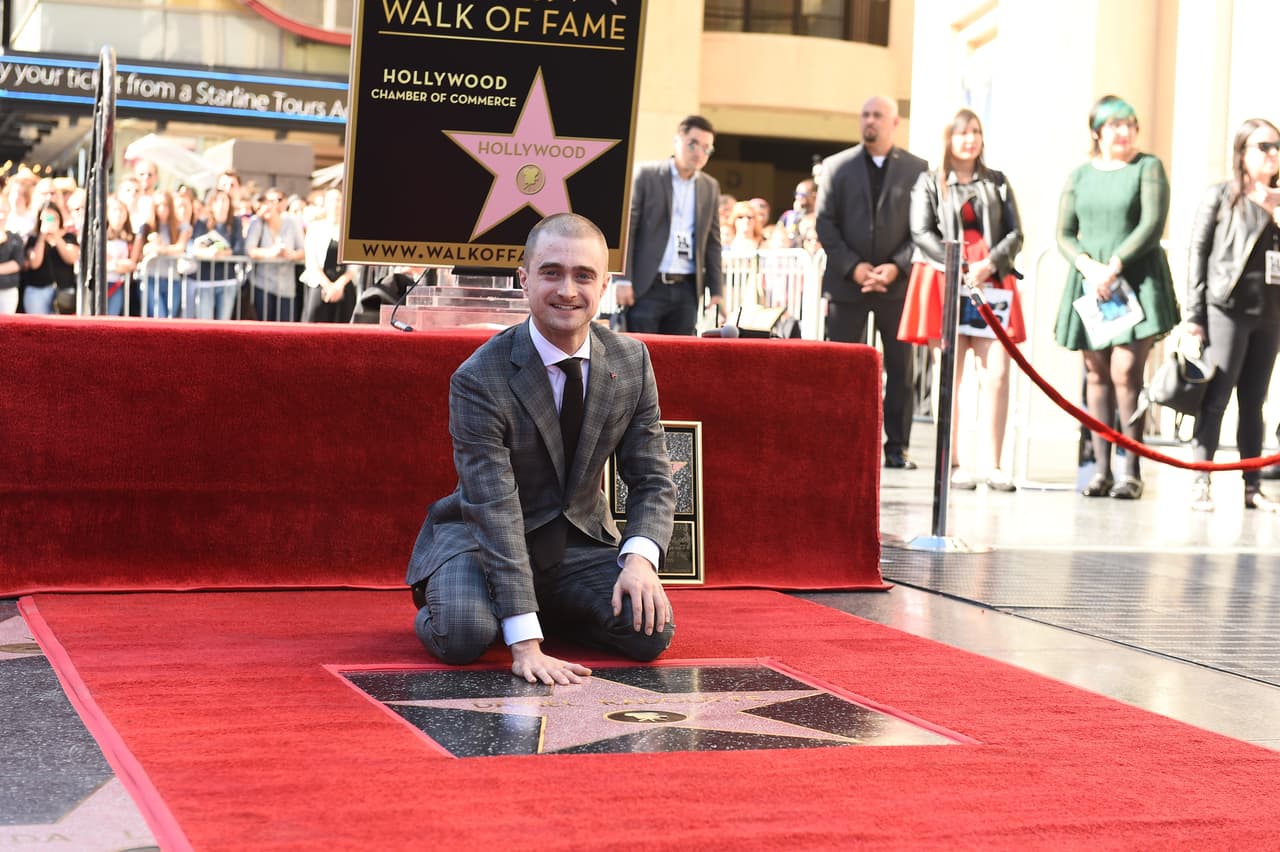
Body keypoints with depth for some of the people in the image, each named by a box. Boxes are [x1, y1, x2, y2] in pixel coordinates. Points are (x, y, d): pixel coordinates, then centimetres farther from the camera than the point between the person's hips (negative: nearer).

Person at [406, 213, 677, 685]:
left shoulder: (632, 361, -6)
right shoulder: (479, 380, -22)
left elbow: (651, 479, -1)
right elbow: (494, 510, -28)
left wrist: (640, 558, -24)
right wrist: (525, 645, -35)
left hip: (580, 539, 5)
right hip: (483, 540, -4)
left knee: (652, 632, -19)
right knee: (462, 636, -33)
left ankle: (549, 607, 11)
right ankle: (441, 604, 5)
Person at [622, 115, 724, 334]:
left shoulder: (710, 187, 13)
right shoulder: (646, 175, 0)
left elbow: (712, 242, 15)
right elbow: (626, 229, -3)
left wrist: (716, 292, 9)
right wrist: (623, 281, -10)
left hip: (687, 290, 4)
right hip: (647, 286, -4)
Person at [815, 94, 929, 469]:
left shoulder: (916, 168, 5)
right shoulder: (836, 166, 6)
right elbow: (825, 223, 2)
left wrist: (897, 266, -12)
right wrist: (853, 267, -9)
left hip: (898, 282, 0)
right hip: (847, 282, 0)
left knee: (901, 367, 3)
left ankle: (897, 445, 9)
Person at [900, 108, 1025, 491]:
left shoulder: (997, 182, 16)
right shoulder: (929, 183, 10)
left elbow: (1015, 233, 9)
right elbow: (922, 233, -1)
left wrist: (989, 264, -10)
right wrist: (961, 269, -13)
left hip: (992, 282, 2)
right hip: (944, 283, -1)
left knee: (996, 373, -10)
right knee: (949, 377, -2)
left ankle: (991, 463, -10)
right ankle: (955, 463, 1)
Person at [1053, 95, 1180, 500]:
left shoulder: (1148, 167, 4)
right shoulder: (1079, 175, 13)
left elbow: (1152, 225, -6)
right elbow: (1064, 234, 9)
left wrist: (1114, 266, -14)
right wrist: (1087, 267, -10)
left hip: (1137, 281, -3)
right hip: (1090, 283, 3)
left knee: (1126, 373, -12)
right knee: (1097, 375, 2)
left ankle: (1131, 471, -7)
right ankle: (1101, 469, 5)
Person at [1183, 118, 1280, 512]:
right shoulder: (1220, 196, 2)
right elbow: (1198, 253, -2)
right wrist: (1194, 313, -7)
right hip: (1227, 309, -4)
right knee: (1216, 397, -8)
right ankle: (1200, 483, -6)